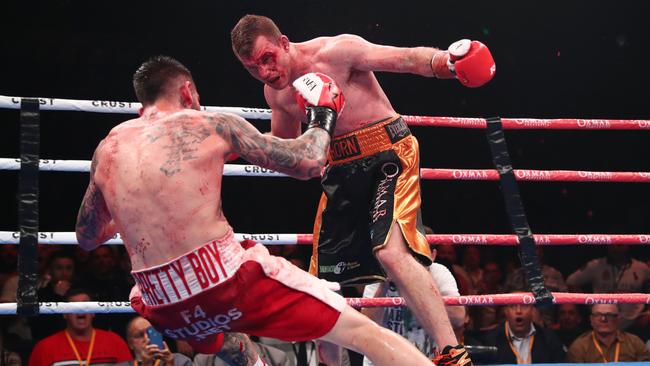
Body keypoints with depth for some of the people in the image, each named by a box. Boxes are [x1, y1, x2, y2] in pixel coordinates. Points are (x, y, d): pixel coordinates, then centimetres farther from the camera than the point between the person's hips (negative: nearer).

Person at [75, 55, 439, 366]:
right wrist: (323, 120, 23)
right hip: (229, 282, -4)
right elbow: (307, 162, 2)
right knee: (361, 330, 2)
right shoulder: (212, 125, 2)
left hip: (165, 308, 5)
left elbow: (87, 237, 26)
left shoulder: (107, 150, 14)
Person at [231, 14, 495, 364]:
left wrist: (442, 61, -41)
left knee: (391, 252, -30)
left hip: (387, 153, -8)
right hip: (340, 171, 8)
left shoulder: (335, 52, -15)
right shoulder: (275, 91, 7)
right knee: (322, 282, 9)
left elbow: (407, 58, -20)